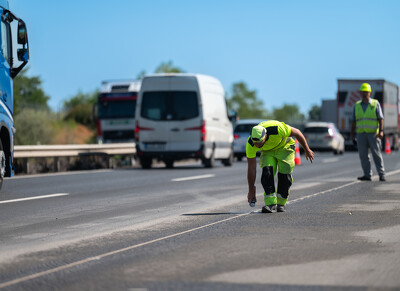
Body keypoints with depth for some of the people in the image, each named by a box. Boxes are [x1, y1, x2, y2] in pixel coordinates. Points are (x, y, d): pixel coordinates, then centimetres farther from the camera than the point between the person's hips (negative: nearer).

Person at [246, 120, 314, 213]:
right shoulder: (250, 144, -30)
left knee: (284, 174, -13)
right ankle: (270, 204, -21)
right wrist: (251, 191, -16)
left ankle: (281, 203, 6)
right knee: (267, 172, -22)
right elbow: (251, 168, -21)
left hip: (284, 147, -1)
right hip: (268, 151, 2)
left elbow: (297, 132, -21)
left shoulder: (278, 129, -41)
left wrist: (307, 150, -8)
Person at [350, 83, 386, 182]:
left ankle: (381, 174, 2)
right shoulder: (357, 105, 12)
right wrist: (352, 133, 7)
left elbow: (380, 119, -2)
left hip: (373, 133, -3)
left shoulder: (375, 104, 2)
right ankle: (367, 175, 3)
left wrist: (381, 131, -14)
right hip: (361, 134, 3)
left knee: (377, 154, -2)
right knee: (363, 155, -1)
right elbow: (354, 121, 14)